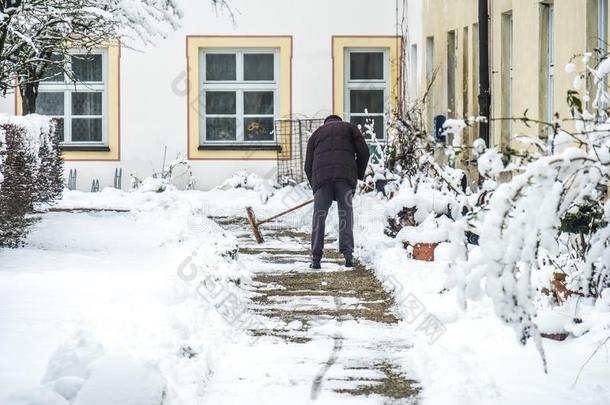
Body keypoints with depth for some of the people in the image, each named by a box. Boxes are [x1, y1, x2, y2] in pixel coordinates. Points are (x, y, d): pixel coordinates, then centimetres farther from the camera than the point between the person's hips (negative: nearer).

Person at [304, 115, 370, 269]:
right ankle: (348, 253, -9)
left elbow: (308, 165, 22)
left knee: (319, 216, 5)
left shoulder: (316, 134, 30)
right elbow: (363, 151, 9)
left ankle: (316, 258, 0)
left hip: (321, 175, 1)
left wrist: (315, 186, 27)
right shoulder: (350, 128, 25)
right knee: (346, 213, 5)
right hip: (346, 174, -1)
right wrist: (359, 175, 17)